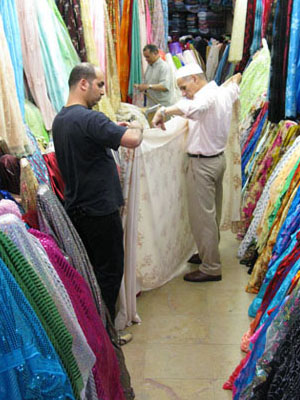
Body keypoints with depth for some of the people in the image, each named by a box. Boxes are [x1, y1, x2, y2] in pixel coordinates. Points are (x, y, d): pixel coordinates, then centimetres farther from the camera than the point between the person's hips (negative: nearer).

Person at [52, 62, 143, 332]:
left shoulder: (59, 120, 9)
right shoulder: (89, 118, -21)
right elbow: (133, 140, -30)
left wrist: (114, 129, 11)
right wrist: (135, 127, -8)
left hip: (74, 207, 9)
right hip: (99, 210, -9)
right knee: (110, 270, 5)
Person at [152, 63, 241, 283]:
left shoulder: (206, 95, -23)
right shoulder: (224, 92, 6)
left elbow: (194, 108, -48)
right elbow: (235, 84, 31)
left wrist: (164, 111, -43)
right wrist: (237, 78, 50)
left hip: (202, 164, -10)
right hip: (218, 157, 10)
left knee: (202, 216, -2)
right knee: (213, 212, 20)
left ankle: (211, 268, 6)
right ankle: (210, 254, 35)